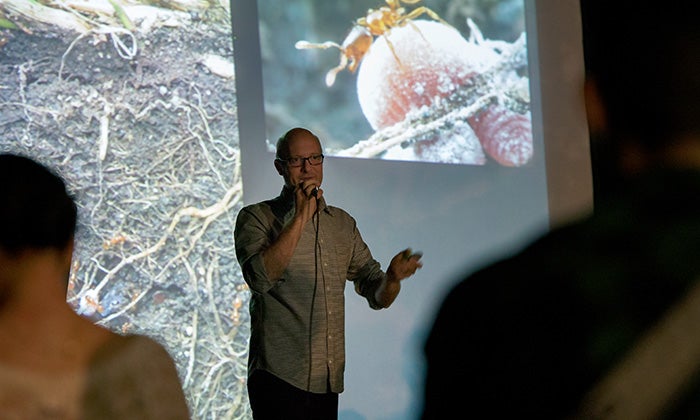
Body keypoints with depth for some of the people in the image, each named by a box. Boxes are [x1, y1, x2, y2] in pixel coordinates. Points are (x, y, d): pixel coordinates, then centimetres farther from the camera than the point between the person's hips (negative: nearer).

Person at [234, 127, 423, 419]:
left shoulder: (343, 223, 14)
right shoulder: (256, 217, 0)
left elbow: (376, 295, 12)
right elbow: (260, 277, -18)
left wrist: (393, 277, -12)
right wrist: (301, 217, -17)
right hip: (279, 376, -5)